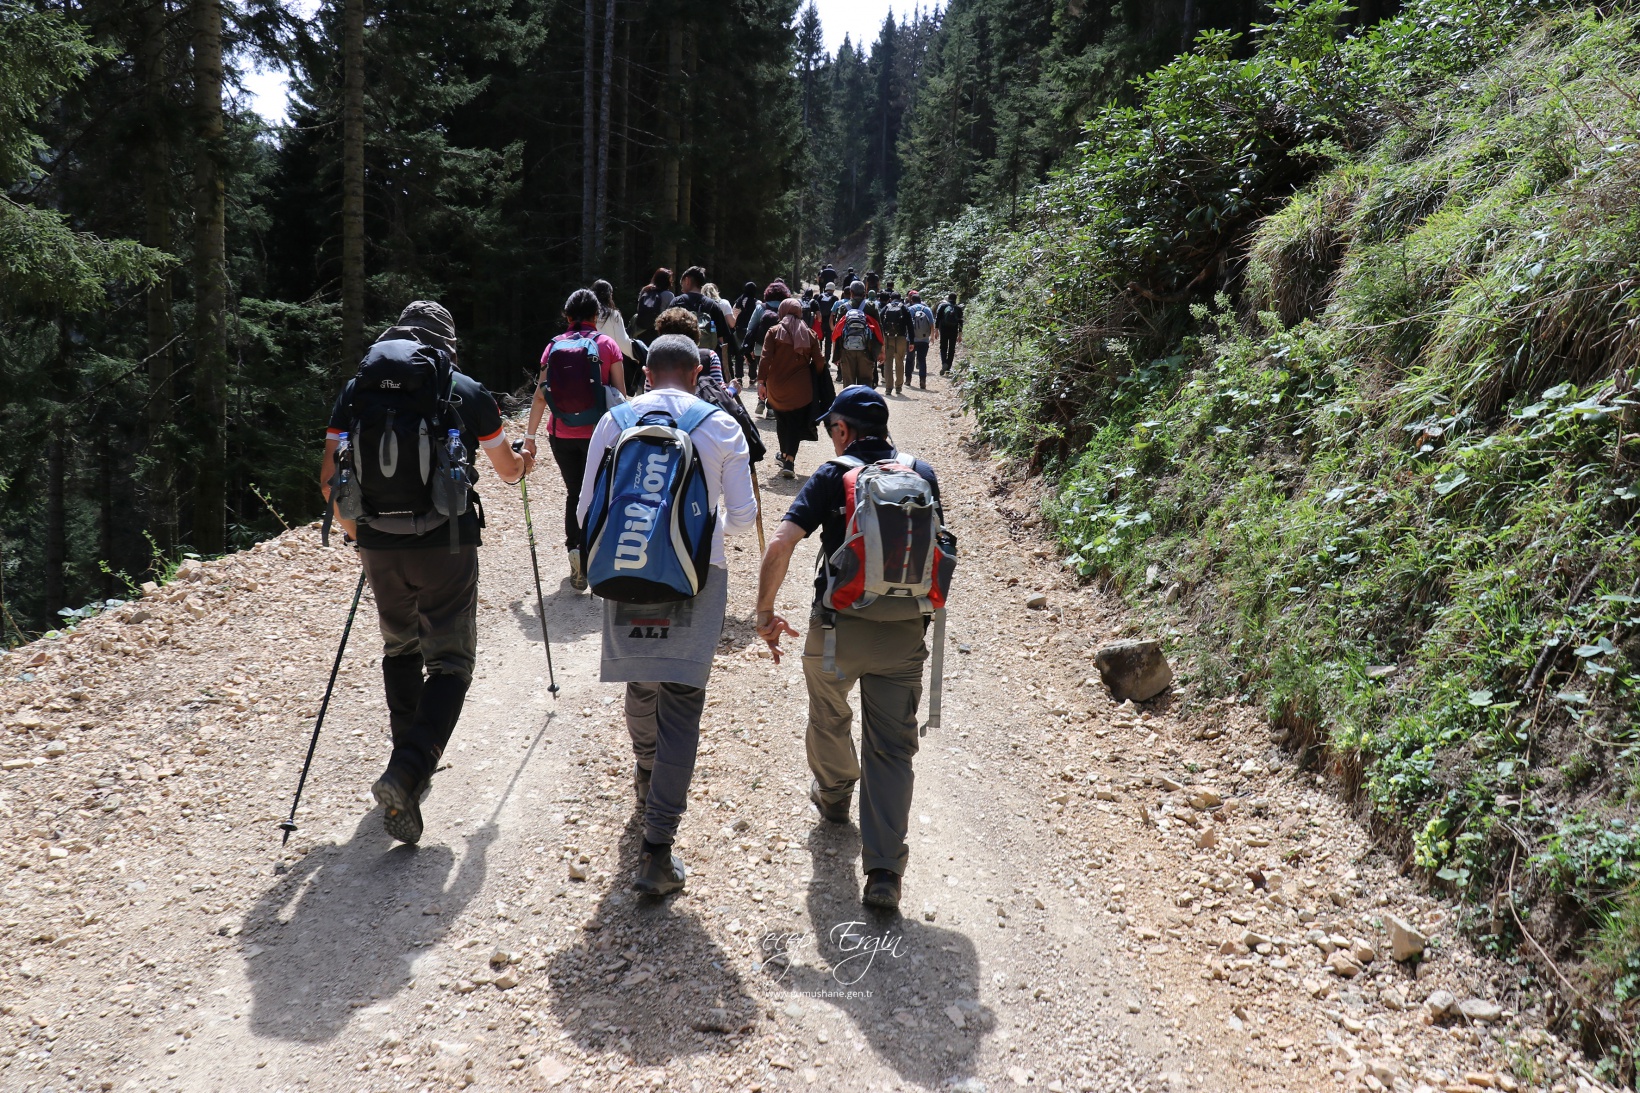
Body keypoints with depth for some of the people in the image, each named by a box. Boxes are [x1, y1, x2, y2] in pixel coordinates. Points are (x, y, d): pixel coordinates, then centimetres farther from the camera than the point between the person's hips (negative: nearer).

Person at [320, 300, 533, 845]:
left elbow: (328, 479, 8)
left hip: (379, 547, 3)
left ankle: (410, 766, 28)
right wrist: (525, 461, 41)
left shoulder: (357, 389, 9)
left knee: (400, 649, 24)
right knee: (450, 662, 4)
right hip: (446, 545, -3)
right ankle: (406, 775, -15)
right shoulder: (467, 391, 4)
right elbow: (509, 472, 17)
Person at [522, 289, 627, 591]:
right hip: (597, 432, -2)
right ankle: (585, 550, -10)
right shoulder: (608, 345, -1)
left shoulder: (554, 346, 3)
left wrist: (530, 436, 5)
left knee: (573, 492, 16)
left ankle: (574, 548, 0)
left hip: (561, 433, 2)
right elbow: (620, 393, -2)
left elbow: (541, 395, 0)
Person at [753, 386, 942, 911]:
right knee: (892, 749, 5)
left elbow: (780, 545, -13)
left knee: (829, 718, 27)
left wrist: (765, 613, -3)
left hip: (838, 627, -2)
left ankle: (834, 794, 52)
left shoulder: (831, 476, -4)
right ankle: (884, 871, -1)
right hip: (904, 632, 2)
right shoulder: (922, 473, 6)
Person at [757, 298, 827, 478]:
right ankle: (789, 461, -11)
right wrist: (815, 384, 14)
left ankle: (785, 455, 33)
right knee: (796, 423, 2)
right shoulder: (810, 334, 3)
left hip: (777, 386, 0)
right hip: (801, 388, 0)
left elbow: (765, 359, -9)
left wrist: (761, 381, -7)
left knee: (782, 421, 18)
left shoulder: (774, 332, -2)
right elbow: (819, 362, 2)